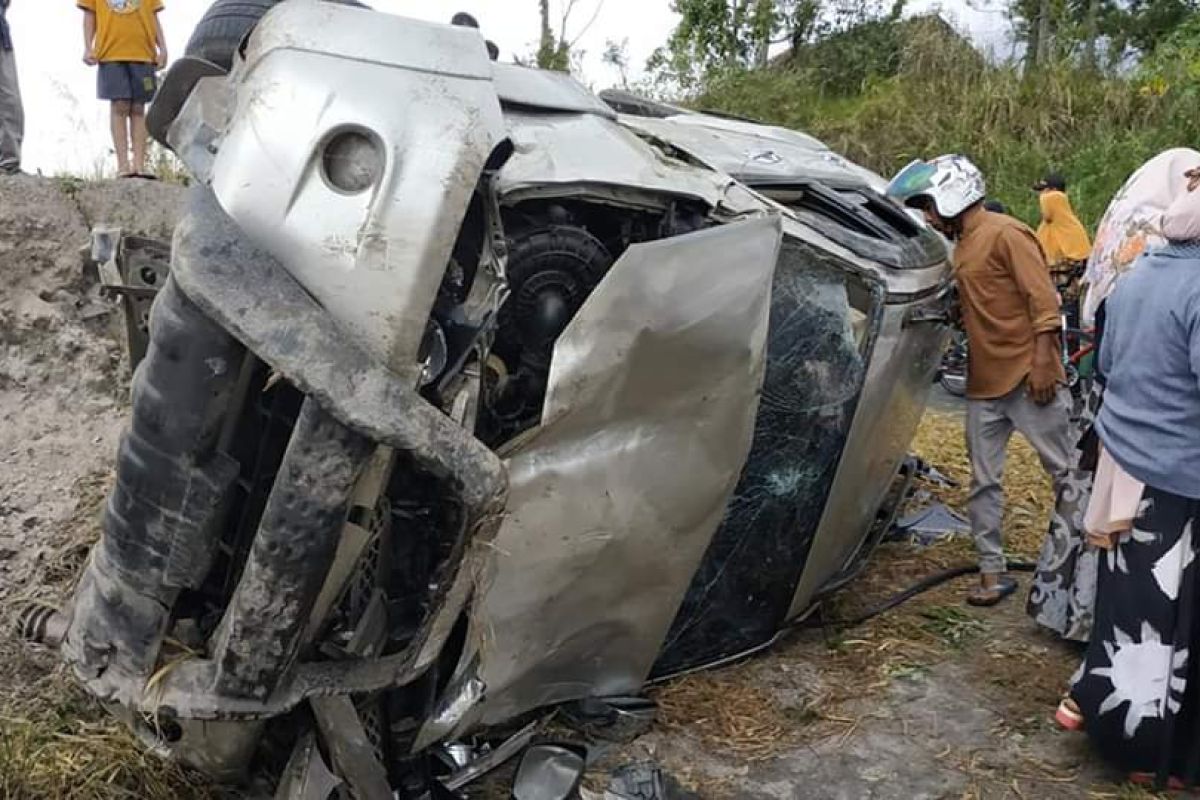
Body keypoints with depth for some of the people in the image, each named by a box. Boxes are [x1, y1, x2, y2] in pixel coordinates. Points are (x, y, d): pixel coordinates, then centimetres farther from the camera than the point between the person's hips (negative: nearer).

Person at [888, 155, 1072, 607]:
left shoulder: (1006, 234, -9)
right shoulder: (961, 246, 15)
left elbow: (1043, 300, -15)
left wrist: (1042, 364, -20)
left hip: (1027, 379, -8)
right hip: (983, 383, 8)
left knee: (1066, 471, 3)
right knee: (984, 482, 8)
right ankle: (993, 571, 15)